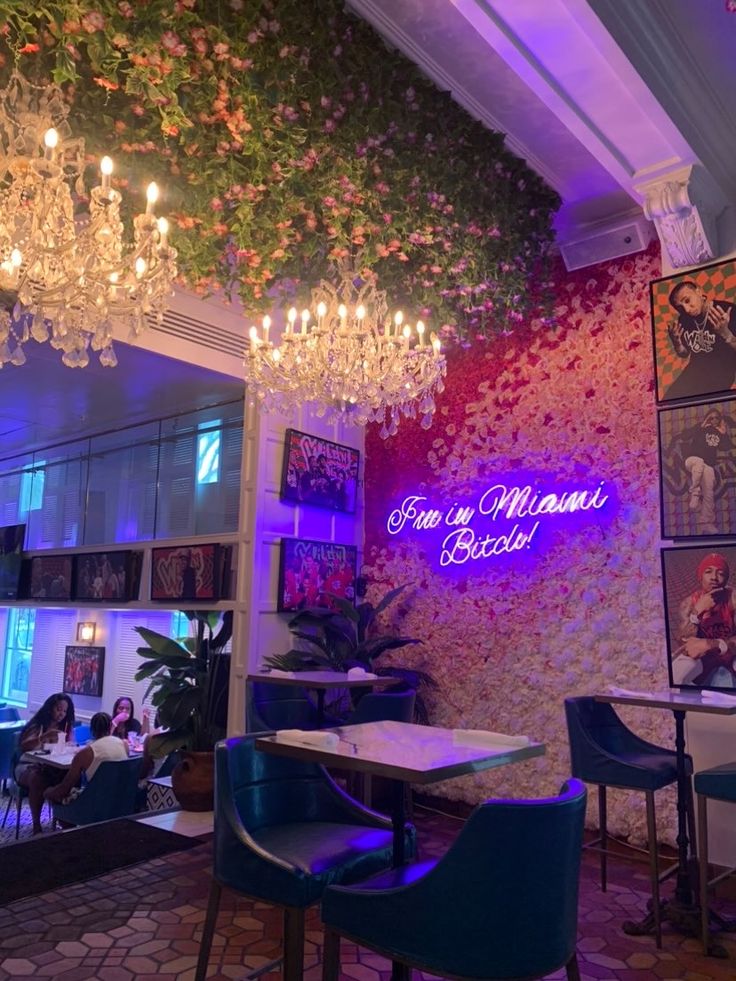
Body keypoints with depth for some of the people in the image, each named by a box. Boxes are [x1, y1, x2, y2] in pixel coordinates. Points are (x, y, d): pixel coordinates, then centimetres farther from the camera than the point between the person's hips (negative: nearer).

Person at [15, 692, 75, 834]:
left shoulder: (65, 726, 8)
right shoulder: (37, 725, -7)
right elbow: (23, 746, -22)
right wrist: (44, 737, -38)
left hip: (51, 767, 3)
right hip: (28, 766, -3)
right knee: (37, 779, -37)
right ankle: (36, 825, -25)